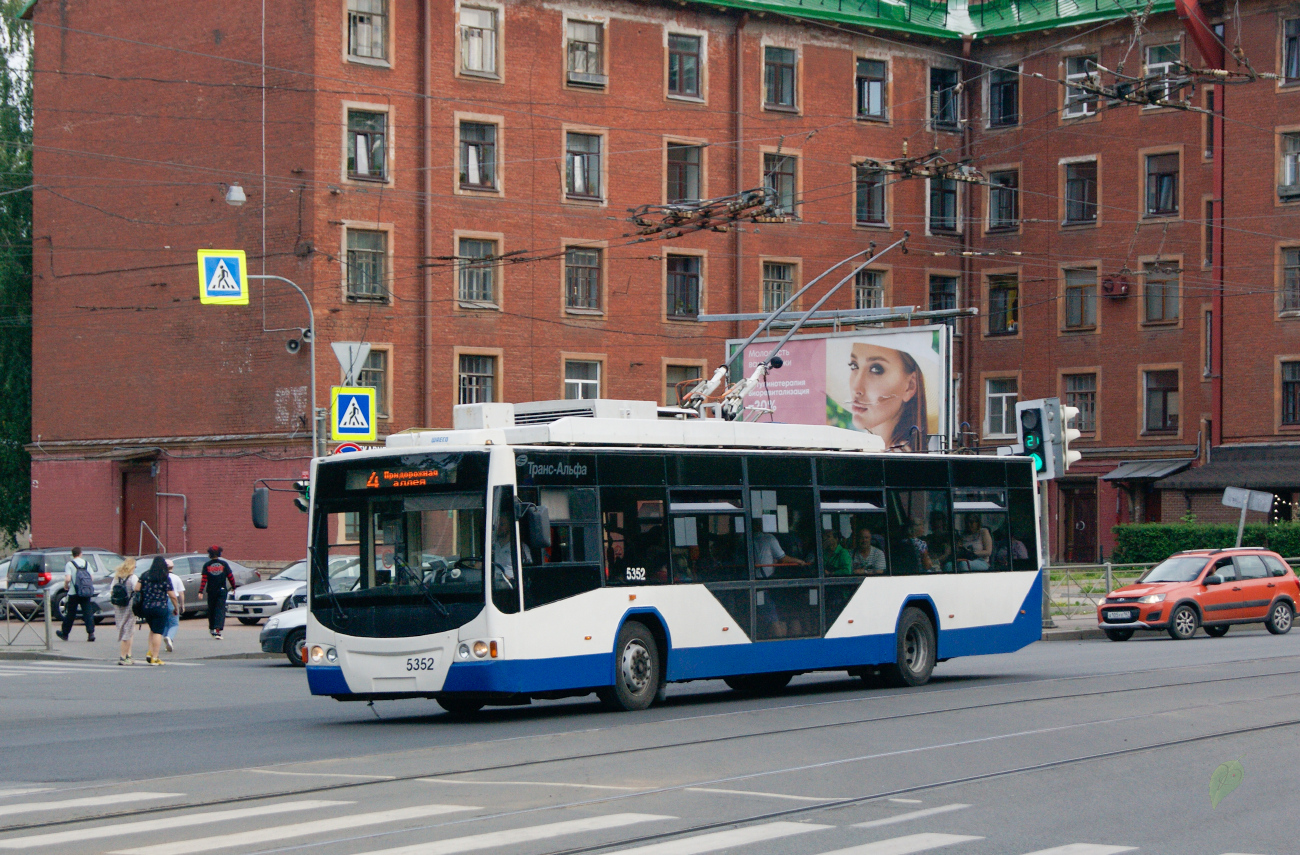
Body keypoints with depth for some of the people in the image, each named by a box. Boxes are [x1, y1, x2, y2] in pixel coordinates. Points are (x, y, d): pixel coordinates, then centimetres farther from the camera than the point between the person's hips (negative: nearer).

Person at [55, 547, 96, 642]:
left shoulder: (70, 564, -5)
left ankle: (64, 633, 20)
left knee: (70, 614, 8)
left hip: (74, 592, -2)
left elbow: (68, 578, -15)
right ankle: (91, 633, -11)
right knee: (88, 613, 0)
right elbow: (92, 579, 5)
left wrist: (66, 586, 4)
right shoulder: (86, 563, 7)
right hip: (86, 593, 2)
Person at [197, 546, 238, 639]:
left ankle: (211, 629, 29)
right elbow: (230, 576, 1)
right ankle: (218, 630, -17)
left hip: (211, 591, 1)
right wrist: (233, 587, 15)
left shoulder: (207, 565, -1)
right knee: (220, 610, -4)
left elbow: (203, 579, -6)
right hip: (222, 591, -1)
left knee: (211, 610, 17)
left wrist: (201, 591, -7)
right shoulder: (224, 564, -2)